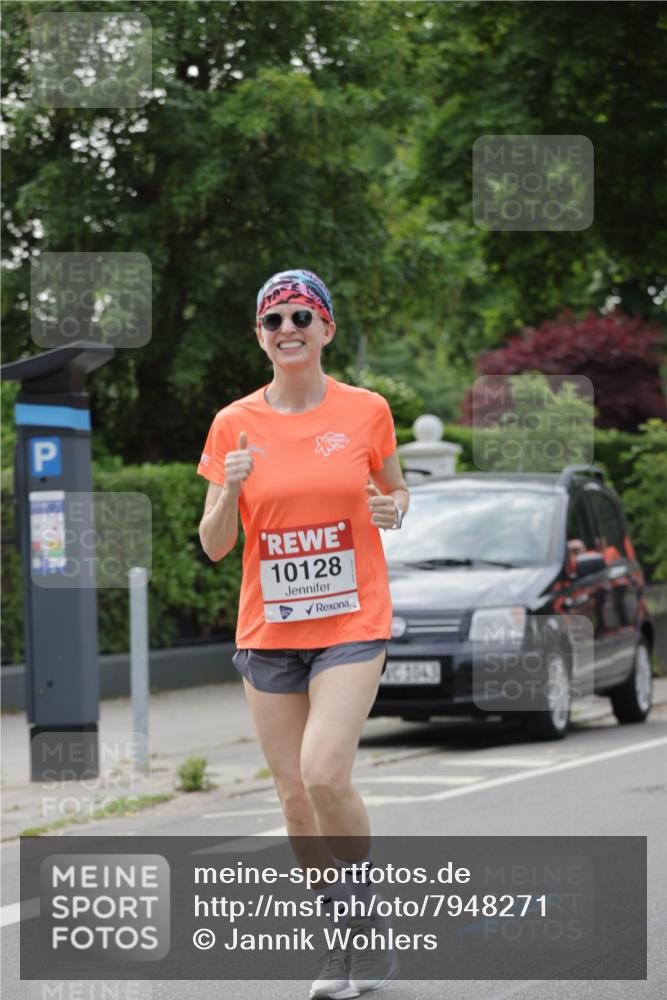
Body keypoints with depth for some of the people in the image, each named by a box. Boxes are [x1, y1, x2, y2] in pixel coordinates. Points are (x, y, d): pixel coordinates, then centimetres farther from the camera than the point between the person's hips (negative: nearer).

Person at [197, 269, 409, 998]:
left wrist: (392, 508, -8)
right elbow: (213, 546, 2)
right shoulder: (234, 425, 1)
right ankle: (345, 940, 19)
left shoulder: (366, 411, -1)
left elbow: (395, 491, 16)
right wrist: (229, 491, -17)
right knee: (294, 796, 3)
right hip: (268, 631, 2)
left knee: (324, 774, -20)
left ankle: (364, 906, 2)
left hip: (352, 623, -2)